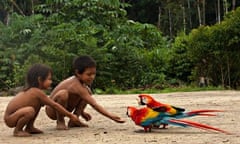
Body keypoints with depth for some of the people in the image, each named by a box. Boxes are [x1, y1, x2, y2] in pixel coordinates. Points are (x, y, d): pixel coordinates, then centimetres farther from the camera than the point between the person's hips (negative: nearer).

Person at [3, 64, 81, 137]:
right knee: (30, 111, -36)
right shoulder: (38, 92, -19)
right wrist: (71, 115, -9)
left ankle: (29, 127, 15)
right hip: (10, 118, -10)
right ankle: (17, 130, -11)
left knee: (39, 103, 11)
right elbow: (54, 105, -15)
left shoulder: (31, 90, 8)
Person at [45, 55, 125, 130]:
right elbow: (94, 104, -34)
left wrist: (81, 112, 7)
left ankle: (73, 121, 0)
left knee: (88, 92, -4)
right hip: (52, 110, -8)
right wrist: (111, 116, -36)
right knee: (63, 93, -39)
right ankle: (60, 122, -14)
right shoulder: (77, 85, -31)